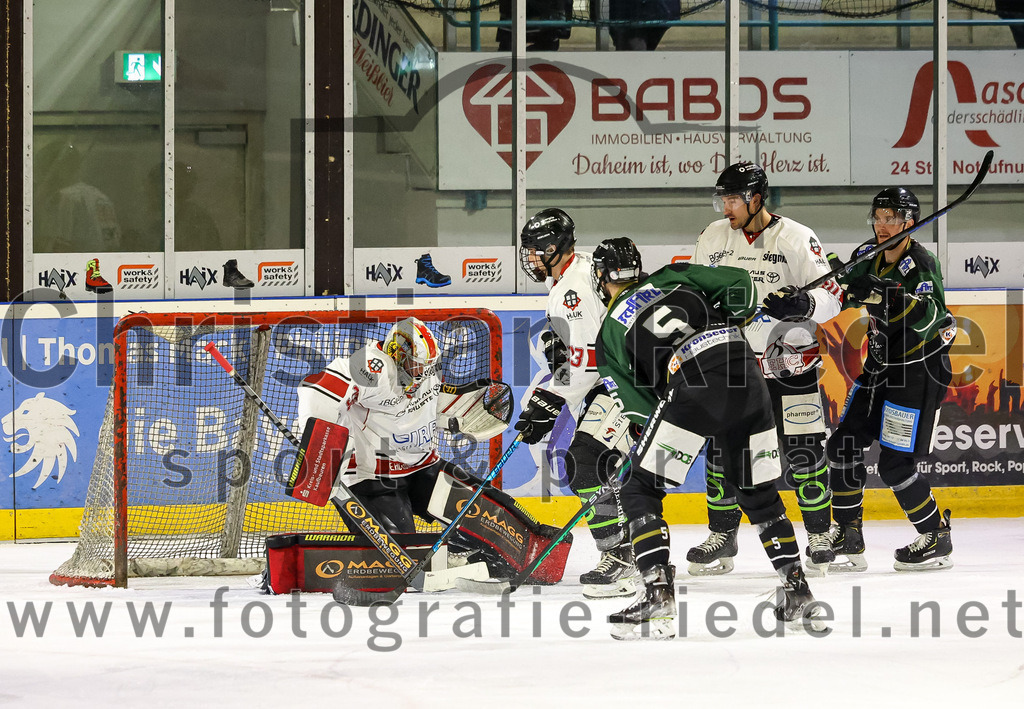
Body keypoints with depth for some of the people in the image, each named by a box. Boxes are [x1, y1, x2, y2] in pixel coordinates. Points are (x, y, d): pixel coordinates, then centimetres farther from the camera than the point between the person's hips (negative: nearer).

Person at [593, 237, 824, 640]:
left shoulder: (610, 333, 16)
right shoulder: (673, 278, 24)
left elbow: (641, 406, 12)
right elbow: (739, 283, 17)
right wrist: (733, 324, 32)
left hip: (692, 384, -5)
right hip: (747, 377, 5)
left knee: (641, 492, 6)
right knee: (759, 493, 20)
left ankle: (658, 595, -8)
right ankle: (799, 597, 17)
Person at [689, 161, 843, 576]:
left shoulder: (796, 239, -10)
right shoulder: (713, 238, 3)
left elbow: (831, 297, -11)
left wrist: (801, 305, -30)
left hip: (790, 360, -4)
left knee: (803, 449, -6)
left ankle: (819, 536, 7)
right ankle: (722, 538, 12)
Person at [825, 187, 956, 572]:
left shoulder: (921, 263, -20)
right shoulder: (873, 261, 4)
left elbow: (929, 316, -35)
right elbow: (845, 292, 21)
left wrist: (885, 294, -47)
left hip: (919, 370, -8)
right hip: (881, 364, 8)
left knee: (895, 464, -10)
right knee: (844, 444, 5)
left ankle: (937, 537, 7)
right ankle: (847, 536, 16)